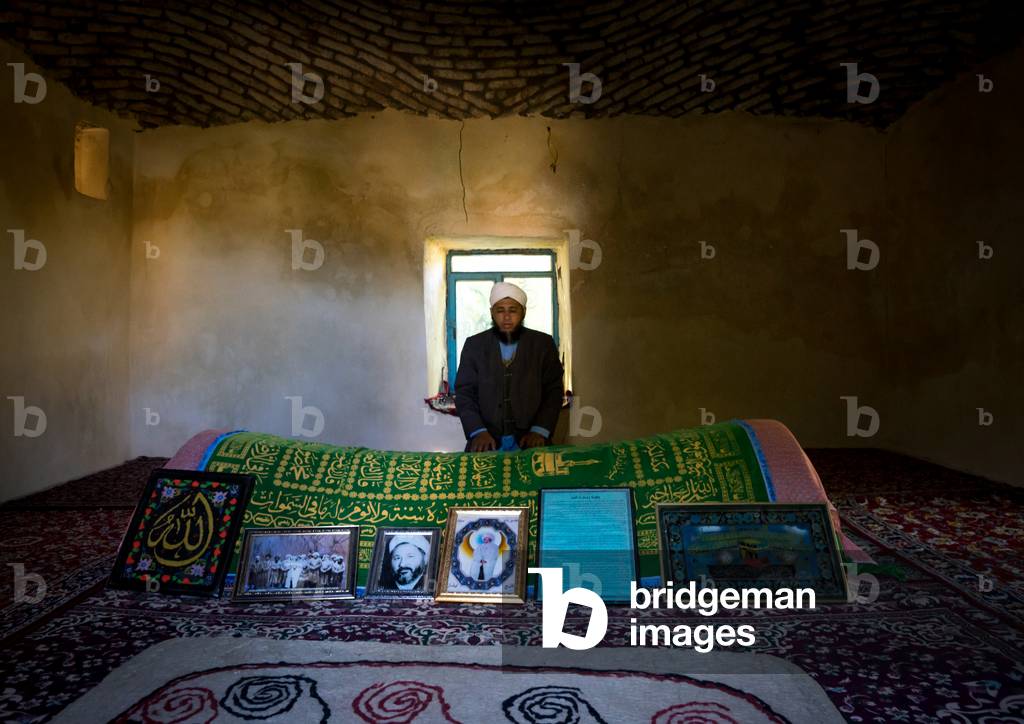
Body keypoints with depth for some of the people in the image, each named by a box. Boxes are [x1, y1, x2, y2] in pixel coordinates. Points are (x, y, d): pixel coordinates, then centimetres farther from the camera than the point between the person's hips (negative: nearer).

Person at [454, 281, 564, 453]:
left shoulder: (543, 343, 5)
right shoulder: (474, 345, 6)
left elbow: (554, 390, 4)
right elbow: (464, 392, 4)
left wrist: (539, 431, -9)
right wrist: (478, 432, -10)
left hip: (530, 440, 0)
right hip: (487, 441, 0)